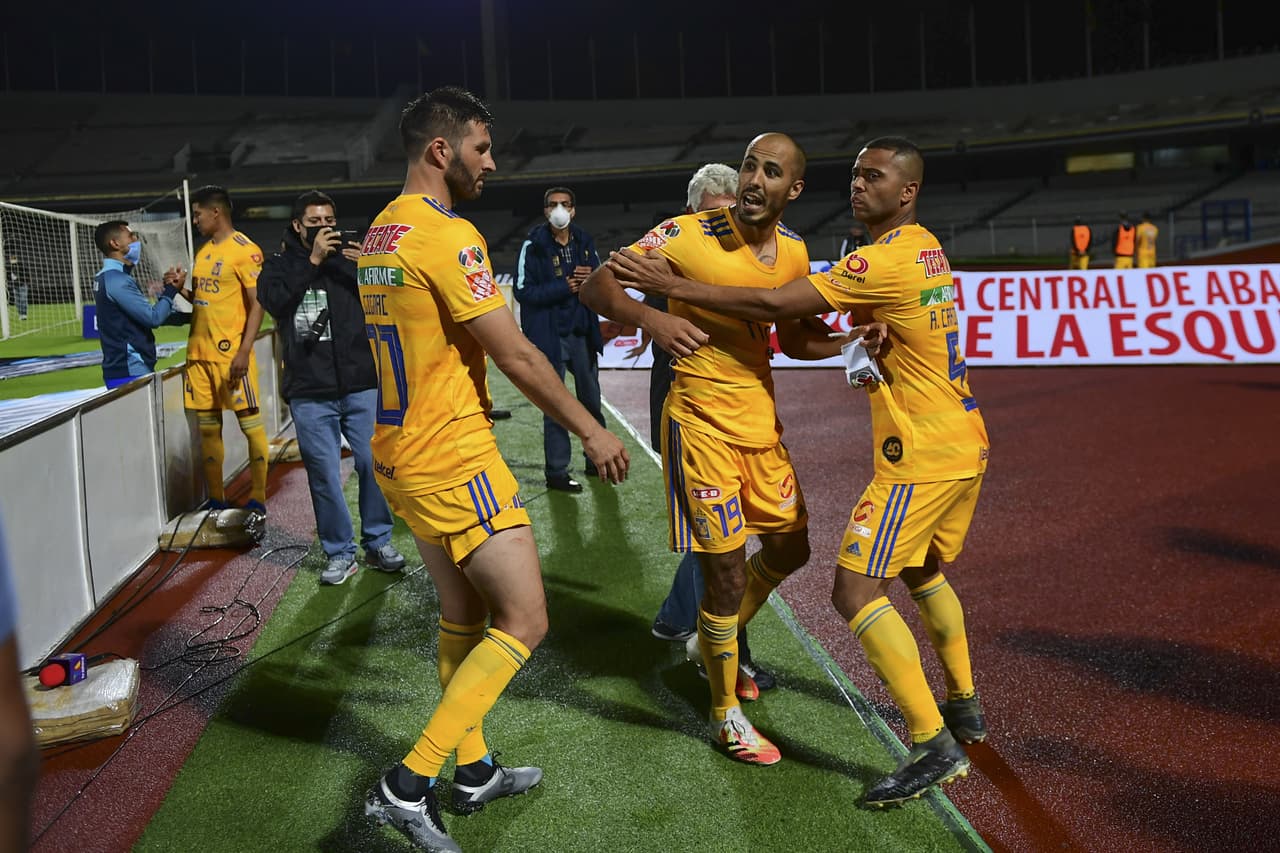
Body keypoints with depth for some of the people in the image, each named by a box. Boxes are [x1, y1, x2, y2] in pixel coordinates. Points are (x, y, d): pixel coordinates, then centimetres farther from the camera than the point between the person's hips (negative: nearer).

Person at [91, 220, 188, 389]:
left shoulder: (108, 278, 17)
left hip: (125, 369, 10)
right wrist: (172, 290, -4)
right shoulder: (116, 279, -15)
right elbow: (153, 318, -17)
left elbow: (145, 314, 13)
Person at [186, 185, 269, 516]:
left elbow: (257, 304, -12)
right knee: (207, 426, 9)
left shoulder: (244, 250, -7)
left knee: (250, 422, -2)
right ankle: (215, 499, 16)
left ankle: (257, 498, 4)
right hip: (199, 351, 8)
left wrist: (244, 351, -20)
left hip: (230, 352, -8)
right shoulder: (203, 252, 17)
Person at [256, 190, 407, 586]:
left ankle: (378, 542, 18)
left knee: (373, 464, 2)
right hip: (310, 393, 0)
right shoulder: (280, 264, 9)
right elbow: (273, 300, -12)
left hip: (362, 385, 1)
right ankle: (340, 554, 14)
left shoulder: (352, 256, 10)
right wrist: (313, 260, -15)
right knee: (324, 474, 3)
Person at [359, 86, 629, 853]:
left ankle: (474, 771, 30)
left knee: (464, 612, 19)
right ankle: (409, 785, -1)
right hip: (455, 463, -10)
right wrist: (590, 430, -7)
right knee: (523, 621, -2)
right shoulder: (448, 235, -18)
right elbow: (516, 355, -17)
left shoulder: (382, 233, 11)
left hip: (406, 453, 10)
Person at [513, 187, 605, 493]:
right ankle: (556, 472, 8)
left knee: (591, 400, 15)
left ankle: (596, 461, 30)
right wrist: (565, 287, -18)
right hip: (549, 335, -5)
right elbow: (523, 290, -13)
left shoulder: (584, 242, 7)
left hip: (582, 333, 5)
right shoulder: (534, 245, -7)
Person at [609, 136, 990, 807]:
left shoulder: (886, 259, -18)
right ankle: (964, 707, 39)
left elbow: (776, 305, -21)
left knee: (855, 590, -9)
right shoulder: (924, 249, 12)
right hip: (965, 446, 10)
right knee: (922, 572, 25)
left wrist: (672, 287, -19)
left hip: (922, 455, -10)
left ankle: (933, 745, -6)